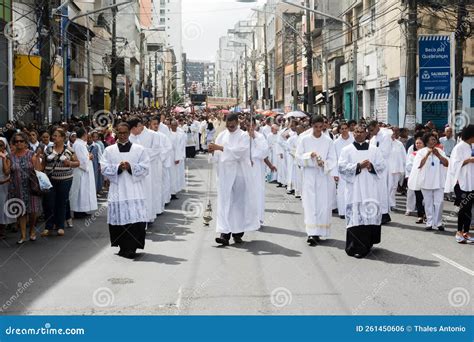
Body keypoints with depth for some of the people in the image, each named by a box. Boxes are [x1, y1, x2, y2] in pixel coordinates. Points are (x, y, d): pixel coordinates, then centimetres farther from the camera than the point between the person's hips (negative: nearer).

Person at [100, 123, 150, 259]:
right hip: (117, 190, 1)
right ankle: (124, 247, 12)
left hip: (135, 190, -1)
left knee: (135, 217, -11)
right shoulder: (109, 150, 11)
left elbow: (145, 168, 1)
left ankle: (131, 248, -8)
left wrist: (130, 167, -13)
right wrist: (118, 167, -12)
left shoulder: (139, 149, 8)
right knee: (119, 218, 0)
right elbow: (104, 168, 4)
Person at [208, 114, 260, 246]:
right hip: (224, 173, 3)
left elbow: (239, 151, -18)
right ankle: (225, 233, -7)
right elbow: (216, 156, 9)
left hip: (239, 173, -3)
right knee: (224, 202, -3)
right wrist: (213, 151, -14)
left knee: (239, 201, 2)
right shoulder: (222, 136, 11)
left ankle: (238, 232, 13)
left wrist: (221, 148, -22)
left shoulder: (243, 136, -2)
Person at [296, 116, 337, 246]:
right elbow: (299, 156, 1)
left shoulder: (328, 141, 2)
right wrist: (309, 155, -17)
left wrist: (324, 163, -19)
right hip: (309, 175, -1)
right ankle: (312, 233, -9)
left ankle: (318, 232, 12)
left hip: (323, 176, 1)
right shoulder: (305, 140, 2)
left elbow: (332, 160, 1)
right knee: (310, 203, -6)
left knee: (323, 204, 1)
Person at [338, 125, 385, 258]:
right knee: (356, 216, -7)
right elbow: (342, 167, -5)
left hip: (370, 188, 3)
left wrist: (371, 166, -11)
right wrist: (359, 166, -13)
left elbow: (382, 165, 8)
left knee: (371, 214, 2)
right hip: (354, 189, -3)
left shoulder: (374, 150, 12)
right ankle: (357, 247, -6)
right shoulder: (347, 150, 5)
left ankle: (369, 242, 18)